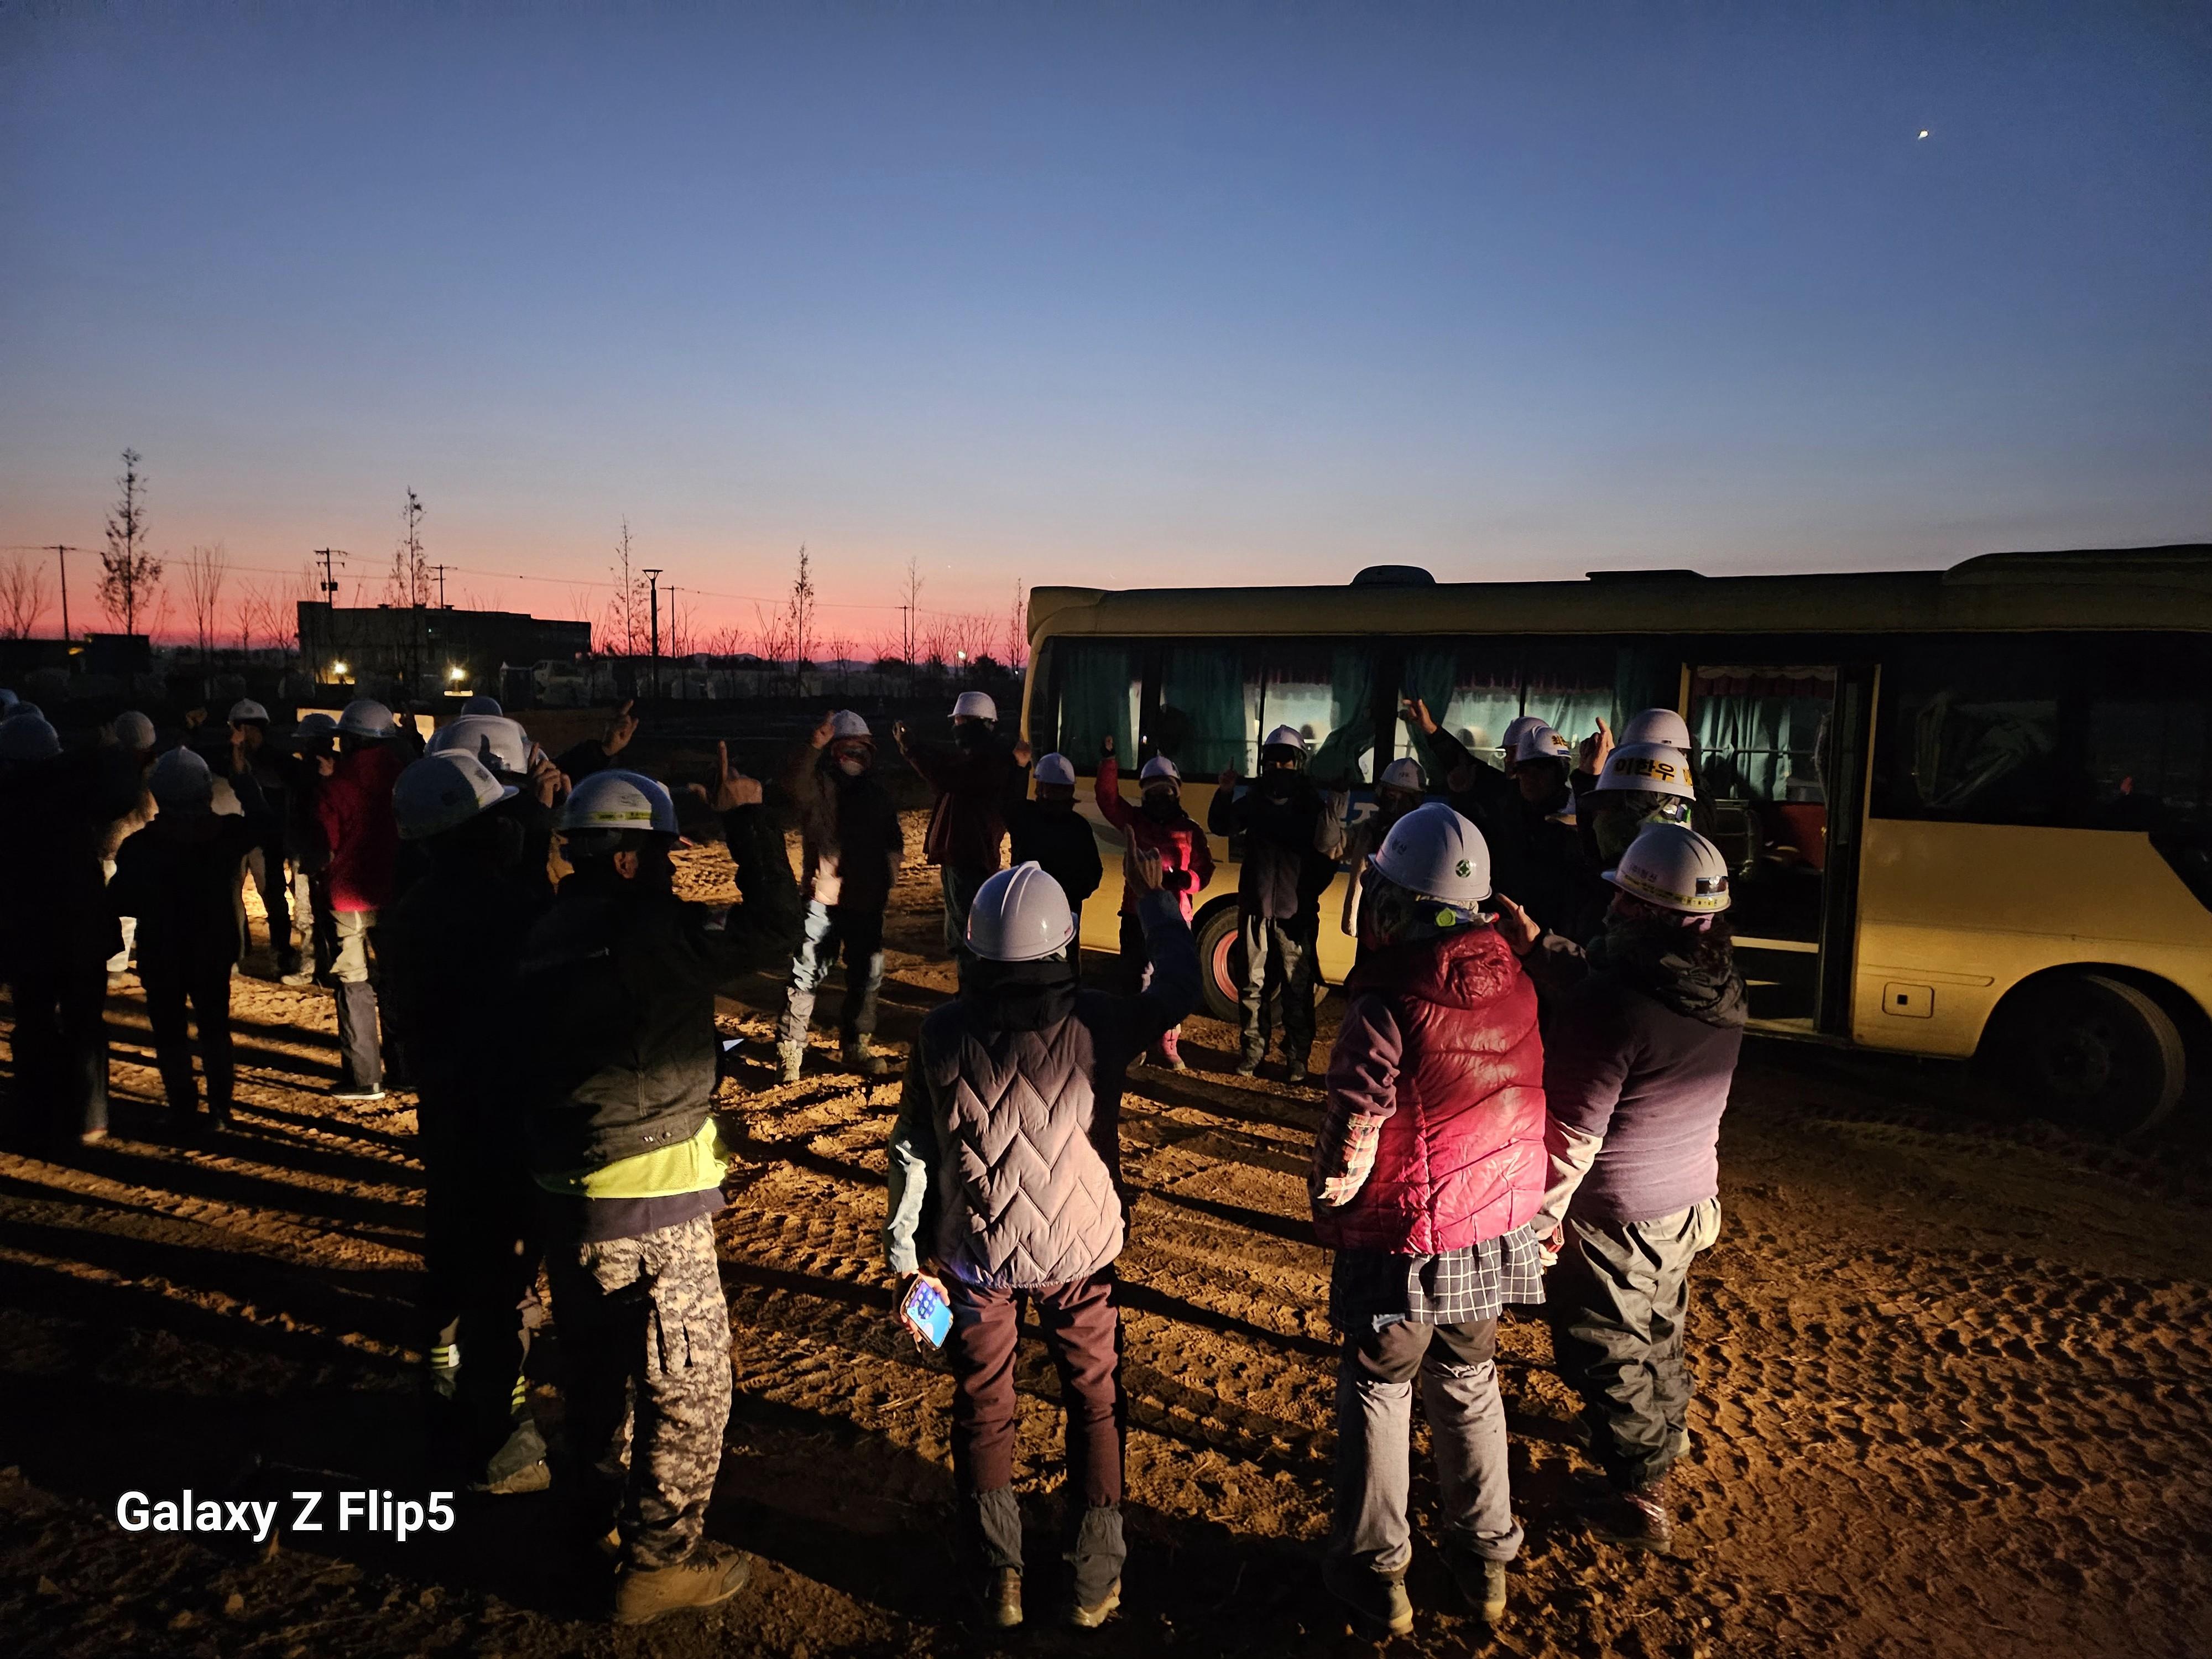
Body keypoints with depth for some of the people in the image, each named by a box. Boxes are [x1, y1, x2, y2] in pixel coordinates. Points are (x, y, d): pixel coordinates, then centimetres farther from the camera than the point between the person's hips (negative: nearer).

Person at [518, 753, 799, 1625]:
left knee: (599, 1364, 25)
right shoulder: (647, 934, -21)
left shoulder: (549, 936, 5)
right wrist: (748, 820, -13)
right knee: (688, 1386, 7)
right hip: (653, 1202, -9)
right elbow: (773, 930, -21)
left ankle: (611, 1510, 44)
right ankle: (660, 1560, 18)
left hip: (569, 1192, 9)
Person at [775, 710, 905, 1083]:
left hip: (867, 901, 5)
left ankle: (856, 1048, 26)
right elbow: (794, 783, -28)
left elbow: (893, 840, 20)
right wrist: (813, 744, -43)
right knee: (807, 975, -6)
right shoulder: (819, 783, -3)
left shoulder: (878, 793, 12)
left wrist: (889, 879, 4)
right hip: (823, 898, -5)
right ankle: (788, 1051, 4)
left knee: (867, 975, 12)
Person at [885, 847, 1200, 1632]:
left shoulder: (943, 1034, -16)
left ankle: (998, 1585, 31)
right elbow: (1179, 990, 0)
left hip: (976, 1257, 1)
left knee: (983, 1413, 19)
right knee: (1095, 1407, 19)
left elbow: (914, 1149, -7)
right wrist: (1153, 897, 11)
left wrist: (906, 1254, 5)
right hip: (1081, 1252, 0)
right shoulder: (1098, 1021, -19)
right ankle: (1095, 1582, 30)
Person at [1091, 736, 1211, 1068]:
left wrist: (1185, 879, -18)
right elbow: (1108, 798, -3)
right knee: (1136, 979, 4)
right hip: (1137, 914, 1)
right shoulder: (1135, 820, 8)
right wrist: (1109, 761, -11)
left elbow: (1204, 870, 3)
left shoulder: (1190, 830, 5)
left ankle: (1169, 1045, 13)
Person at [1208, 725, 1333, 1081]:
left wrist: (1310, 891, -7)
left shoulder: (1312, 803, 0)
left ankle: (1297, 1058, 8)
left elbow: (1328, 856, 2)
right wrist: (1224, 794, -9)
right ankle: (1253, 1050, 18)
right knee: (1253, 984, 7)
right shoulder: (1254, 798, 8)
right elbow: (1221, 827, 7)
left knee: (1298, 988, 0)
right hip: (1256, 906, 3)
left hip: (1296, 911, -3)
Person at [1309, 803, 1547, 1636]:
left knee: (1377, 1393, 15)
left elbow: (1353, 1138, -19)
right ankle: (1484, 1558, 37)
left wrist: (1329, 1211, -2)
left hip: (1402, 1243, -5)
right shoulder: (1515, 983, -7)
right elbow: (1529, 1102, 4)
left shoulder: (1387, 1003, -24)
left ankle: (1374, 1571, 27)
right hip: (1496, 1230, 5)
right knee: (1469, 1385, 23)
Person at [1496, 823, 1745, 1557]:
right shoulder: (1720, 988, -8)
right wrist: (1539, 947, -2)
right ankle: (1667, 1432, 53)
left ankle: (1643, 1494, 24)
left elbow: (1573, 1130, -25)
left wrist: (1542, 1213, -14)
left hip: (1613, 1215, -8)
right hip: (1690, 1197, 8)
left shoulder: (1613, 1006, -31)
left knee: (1606, 1351, 12)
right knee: (1659, 1327, 30)